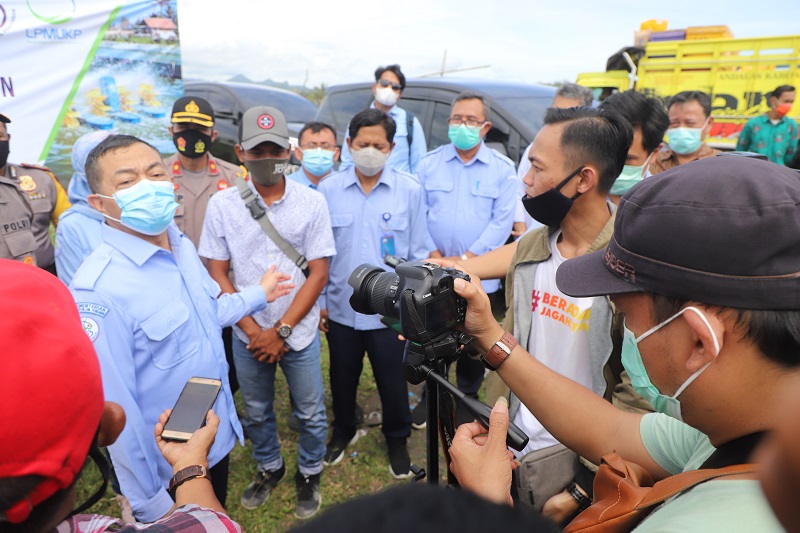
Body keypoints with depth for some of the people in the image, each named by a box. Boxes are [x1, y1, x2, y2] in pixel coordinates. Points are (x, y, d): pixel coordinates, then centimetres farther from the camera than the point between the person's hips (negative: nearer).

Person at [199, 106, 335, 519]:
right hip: (248, 334, 2)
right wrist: (253, 330, -10)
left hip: (299, 332, -1)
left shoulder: (312, 202, -9)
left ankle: (309, 475, 38)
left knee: (310, 413, 12)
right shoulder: (222, 205, -6)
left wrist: (281, 331, -12)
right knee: (256, 412, 19)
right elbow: (217, 274, -3)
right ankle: (269, 468, 46)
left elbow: (318, 273, -8)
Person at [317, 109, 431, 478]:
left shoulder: (410, 190, -6)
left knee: (392, 380, 13)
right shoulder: (328, 190, -3)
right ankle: (343, 431, 48)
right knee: (342, 377, 20)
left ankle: (397, 440, 41)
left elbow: (418, 253, -1)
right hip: (340, 307, 2)